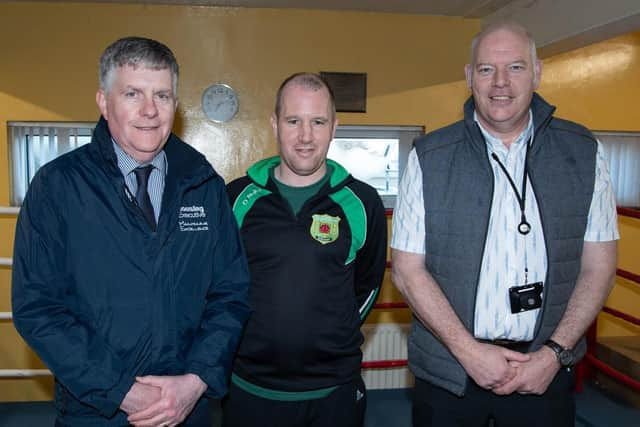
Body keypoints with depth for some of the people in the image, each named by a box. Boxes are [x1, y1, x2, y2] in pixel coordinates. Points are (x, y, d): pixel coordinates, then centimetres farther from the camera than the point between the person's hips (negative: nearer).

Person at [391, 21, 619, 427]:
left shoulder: (583, 152, -1)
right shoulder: (429, 157, -6)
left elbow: (598, 265, 1)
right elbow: (408, 269, -7)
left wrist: (555, 352, -8)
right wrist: (469, 350, -12)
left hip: (545, 368, 1)